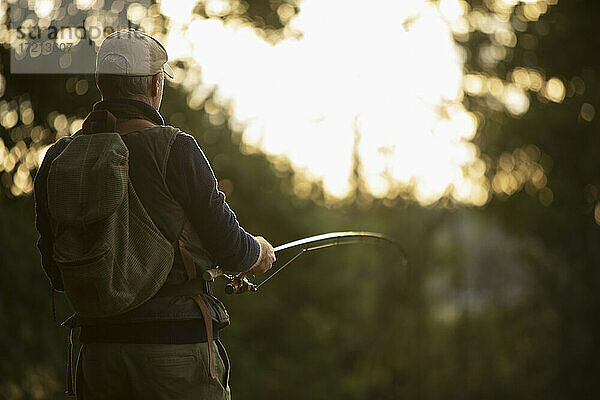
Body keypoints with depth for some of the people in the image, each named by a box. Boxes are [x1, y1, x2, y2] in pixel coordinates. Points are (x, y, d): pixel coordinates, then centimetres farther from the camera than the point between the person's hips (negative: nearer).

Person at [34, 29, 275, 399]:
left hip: (99, 348, 5)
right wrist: (259, 252, 16)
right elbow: (229, 248, -7)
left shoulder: (59, 159, 5)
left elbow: (58, 275, 11)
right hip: (177, 344, -5)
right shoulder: (174, 150, -10)